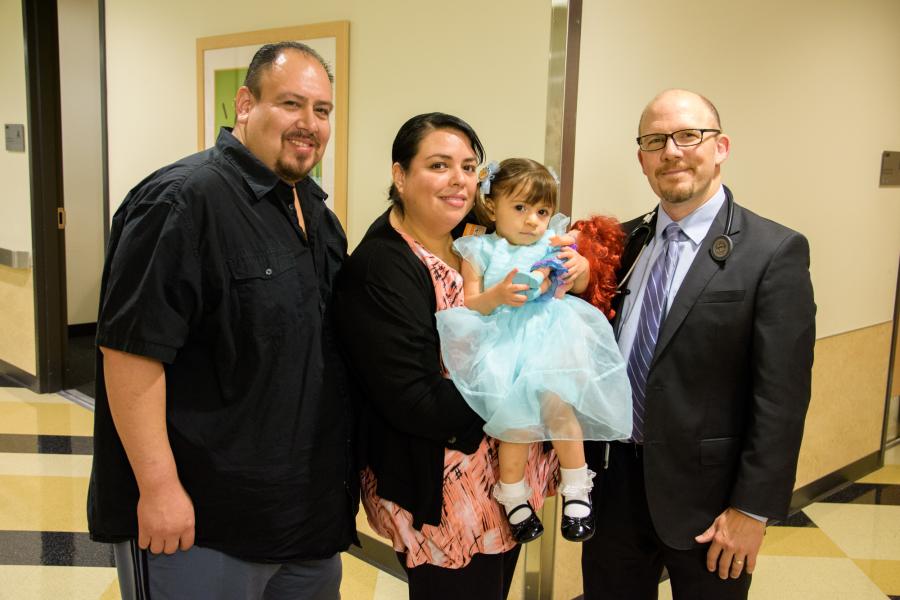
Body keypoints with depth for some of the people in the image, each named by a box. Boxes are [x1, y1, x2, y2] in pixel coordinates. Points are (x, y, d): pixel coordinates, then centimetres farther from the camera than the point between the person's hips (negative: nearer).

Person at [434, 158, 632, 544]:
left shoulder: (553, 244, 10)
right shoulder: (480, 251, 4)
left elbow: (579, 286, 21)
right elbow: (469, 305, 0)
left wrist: (581, 267, -1)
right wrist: (498, 295, -18)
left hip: (550, 335, 1)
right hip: (502, 342, -1)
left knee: (555, 401, -18)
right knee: (517, 411, -13)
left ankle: (576, 489, 2)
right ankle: (513, 495, 11)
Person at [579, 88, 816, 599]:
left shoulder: (775, 252, -11)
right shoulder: (622, 242, 5)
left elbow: (781, 396, -13)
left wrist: (753, 509, -13)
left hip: (704, 489, -4)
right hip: (613, 480, 4)